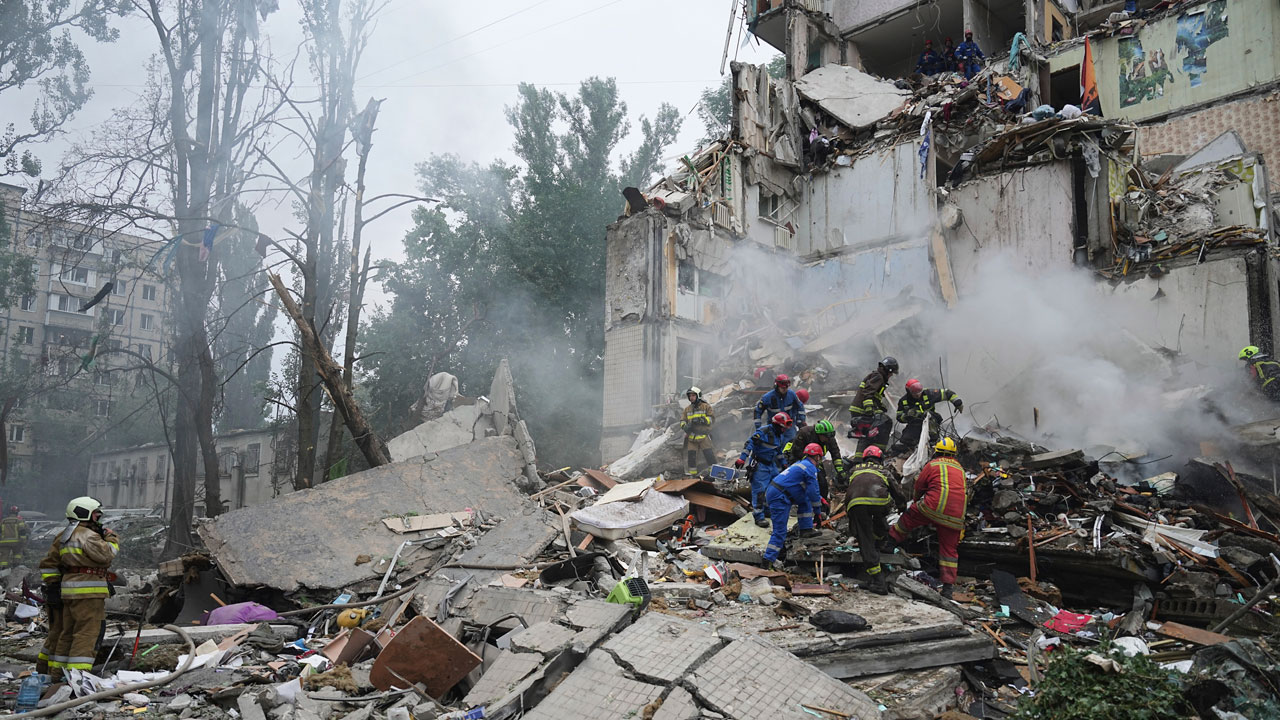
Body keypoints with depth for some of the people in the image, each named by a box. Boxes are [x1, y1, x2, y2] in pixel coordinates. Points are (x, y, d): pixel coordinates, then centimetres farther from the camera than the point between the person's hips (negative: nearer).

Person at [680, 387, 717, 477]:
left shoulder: (706, 407, 2)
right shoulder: (687, 409, 15)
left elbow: (712, 419, -4)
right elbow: (682, 420, 16)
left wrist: (701, 420, -19)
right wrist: (685, 426, -7)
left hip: (703, 436, -4)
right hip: (691, 436, 4)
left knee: (709, 455, -7)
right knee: (691, 456, 4)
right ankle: (692, 475, 14)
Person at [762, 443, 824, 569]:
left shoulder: (801, 464, 23)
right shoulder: (810, 468, -5)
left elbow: (810, 491, 36)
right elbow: (813, 492, -8)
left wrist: (819, 498, 39)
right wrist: (818, 512, 0)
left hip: (772, 491, 9)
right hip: (779, 497, -9)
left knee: (805, 500, 21)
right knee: (780, 529, -8)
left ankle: (805, 529, 20)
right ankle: (769, 559, -10)